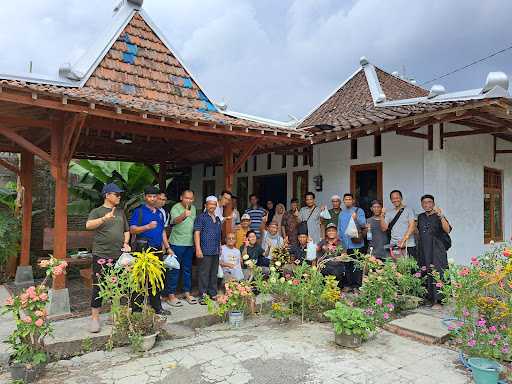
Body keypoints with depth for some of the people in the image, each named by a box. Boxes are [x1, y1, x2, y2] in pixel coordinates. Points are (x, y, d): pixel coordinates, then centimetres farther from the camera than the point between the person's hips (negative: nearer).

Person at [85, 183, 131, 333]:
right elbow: (88, 225, -19)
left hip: (119, 255, 5)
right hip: (101, 255, -4)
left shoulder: (120, 211, 14)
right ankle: (95, 317, 8)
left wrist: (126, 243, 4)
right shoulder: (97, 211, 0)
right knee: (98, 287, -1)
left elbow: (126, 230, 21)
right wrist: (104, 218, -33)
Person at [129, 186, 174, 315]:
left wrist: (168, 248, 18)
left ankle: (157, 306, 22)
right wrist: (148, 227, -23)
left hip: (158, 248, 7)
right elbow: (132, 229, -10)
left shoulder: (159, 213, 18)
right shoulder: (139, 211, -2)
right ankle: (136, 308, 6)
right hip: (144, 248, -6)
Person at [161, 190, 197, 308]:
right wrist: (184, 215, -50)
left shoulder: (193, 208, 11)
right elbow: (175, 220, -29)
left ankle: (187, 293, 24)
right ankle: (171, 295, 8)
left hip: (190, 243, 6)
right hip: (177, 243, -6)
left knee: (187, 269, 14)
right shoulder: (176, 207, -10)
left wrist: (196, 241, 15)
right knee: (174, 269, -1)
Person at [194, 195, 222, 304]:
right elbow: (197, 233, -10)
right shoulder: (201, 217, -4)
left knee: (214, 274, 13)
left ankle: (213, 294, 24)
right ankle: (202, 296, 4)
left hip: (216, 251, 7)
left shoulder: (217, 219, 17)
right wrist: (198, 249, -16)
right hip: (205, 251, -7)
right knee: (204, 274, -3)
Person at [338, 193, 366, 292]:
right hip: (344, 244, 5)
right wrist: (340, 239, 13)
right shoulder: (341, 214, 18)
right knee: (347, 265, 9)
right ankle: (347, 285, 16)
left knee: (357, 265, -4)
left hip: (356, 243, -5)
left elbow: (363, 224, -12)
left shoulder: (359, 211, 2)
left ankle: (357, 286, 1)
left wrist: (356, 218, -31)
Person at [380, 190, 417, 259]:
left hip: (408, 245, -3)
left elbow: (412, 226, -7)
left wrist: (404, 239, -18)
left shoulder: (408, 210, 3)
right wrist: (382, 216, -4)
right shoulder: (389, 213, 13)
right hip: (394, 246, 3)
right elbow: (384, 228, 8)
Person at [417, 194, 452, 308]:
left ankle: (437, 300, -8)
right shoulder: (420, 217, 15)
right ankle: (429, 298, 12)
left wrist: (441, 216, -28)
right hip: (424, 251, 5)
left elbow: (447, 230, -17)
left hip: (437, 250, -5)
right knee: (426, 274, 4)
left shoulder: (438, 217, -1)